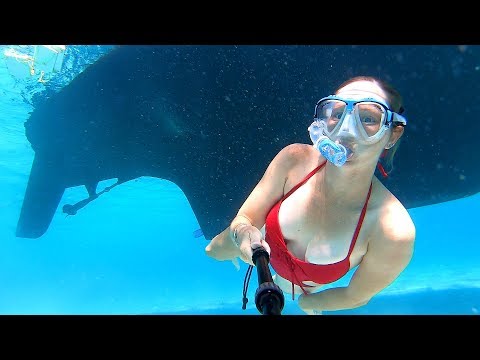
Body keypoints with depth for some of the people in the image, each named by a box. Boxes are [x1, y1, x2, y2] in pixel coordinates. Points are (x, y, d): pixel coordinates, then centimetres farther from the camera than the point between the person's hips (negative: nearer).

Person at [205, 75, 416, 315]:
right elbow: (243, 219, -24)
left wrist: (306, 302, -6)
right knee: (215, 250, 29)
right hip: (265, 247, 2)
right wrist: (242, 232, -47)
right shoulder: (293, 159, -35)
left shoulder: (395, 231, -41)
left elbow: (356, 296, -22)